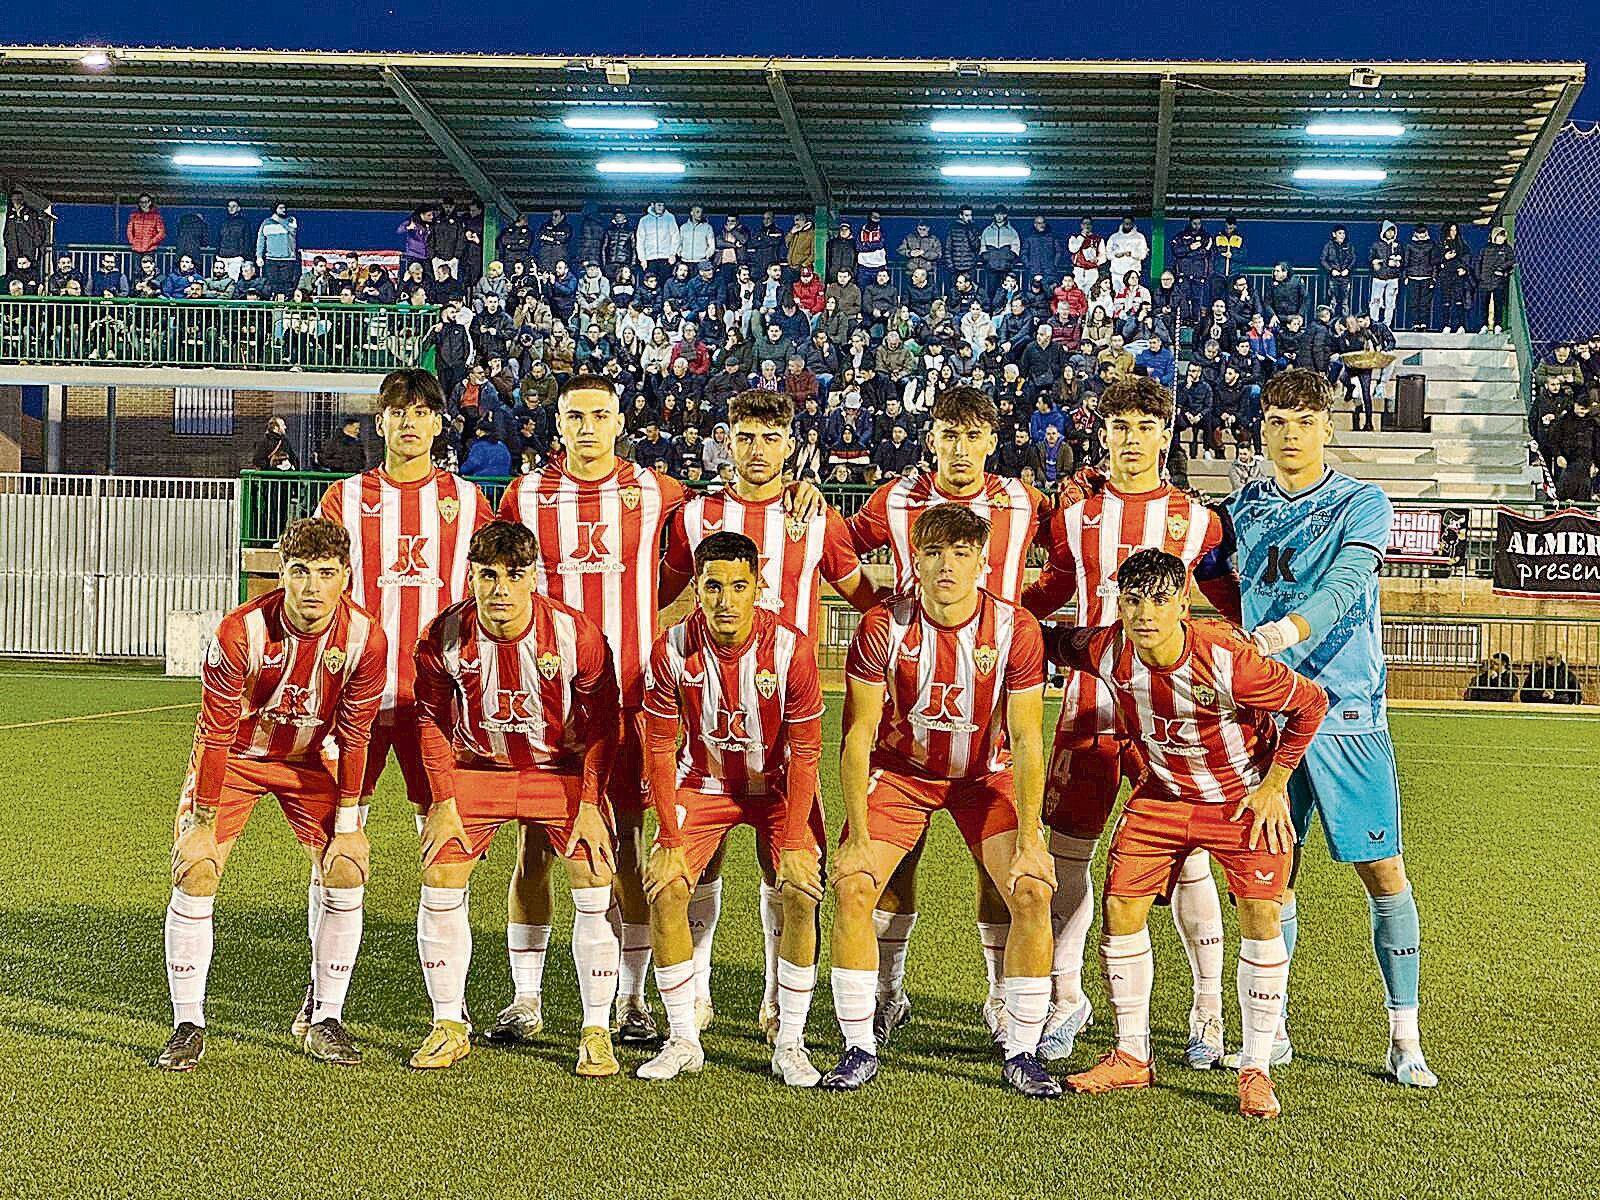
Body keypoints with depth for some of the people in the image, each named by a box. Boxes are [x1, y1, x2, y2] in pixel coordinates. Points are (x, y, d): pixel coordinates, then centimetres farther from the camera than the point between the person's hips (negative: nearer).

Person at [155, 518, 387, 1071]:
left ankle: (325, 1021, 4)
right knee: (194, 874, -15)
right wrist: (201, 826, -19)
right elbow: (215, 732, -22)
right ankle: (188, 1026, 0)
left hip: (308, 759, 2)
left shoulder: (365, 638, -23)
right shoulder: (240, 632, -30)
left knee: (347, 872, -11)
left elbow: (354, 736, -11)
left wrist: (347, 826, -9)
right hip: (234, 755, -2)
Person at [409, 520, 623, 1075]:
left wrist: (589, 806, -13)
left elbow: (602, 722, -9)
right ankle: (449, 1026, 11)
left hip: (562, 771, -1)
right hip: (476, 768, 2)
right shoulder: (443, 637, -18)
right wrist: (444, 805, -6)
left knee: (595, 890, -12)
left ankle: (596, 1032, 2)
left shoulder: (576, 634, -22)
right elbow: (432, 722, -2)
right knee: (439, 884, -7)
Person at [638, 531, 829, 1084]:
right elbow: (659, 749, -10)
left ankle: (789, 1043, -2)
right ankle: (683, 1041, 1)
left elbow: (805, 752, -16)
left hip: (777, 786, -1)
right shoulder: (672, 650, -20)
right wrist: (670, 840, -13)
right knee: (665, 890, -14)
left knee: (800, 894, -17)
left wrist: (793, 843, -18)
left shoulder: (791, 648, -24)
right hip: (701, 783, 1)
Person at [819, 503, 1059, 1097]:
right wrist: (858, 840, -19)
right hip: (899, 770, 0)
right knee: (850, 887, -17)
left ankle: (1021, 1054, -1)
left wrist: (1029, 838, -17)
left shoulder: (1015, 629, -19)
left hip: (986, 775, 0)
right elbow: (858, 736, -15)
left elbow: (1026, 738, -13)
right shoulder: (882, 626, -20)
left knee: (1032, 892, -17)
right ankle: (859, 1050, -2)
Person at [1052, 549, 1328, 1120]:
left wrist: (1273, 785, -13)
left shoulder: (1227, 658, -32)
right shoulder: (1106, 651, -21)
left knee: (1260, 916, -15)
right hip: (1162, 793, 4)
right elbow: (1058, 643, 4)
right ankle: (1132, 1056, 11)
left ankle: (1256, 1070, -2)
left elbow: (1312, 703, -17)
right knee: (1121, 904, -5)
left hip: (1245, 797, -3)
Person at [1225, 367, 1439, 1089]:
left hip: (1346, 711, -3)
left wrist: (1291, 629, -36)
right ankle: (1272, 1031, 18)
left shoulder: (1362, 503, -1)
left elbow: (1346, 583, -19)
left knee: (1383, 874, -4)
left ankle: (1404, 1039, 6)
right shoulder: (1243, 509, 13)